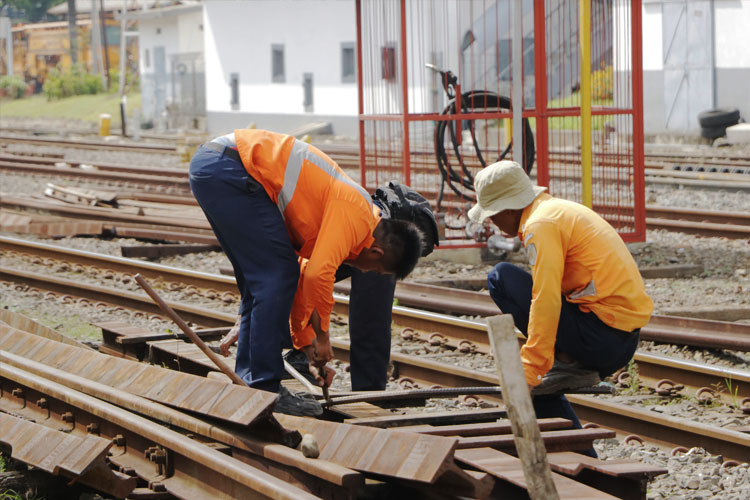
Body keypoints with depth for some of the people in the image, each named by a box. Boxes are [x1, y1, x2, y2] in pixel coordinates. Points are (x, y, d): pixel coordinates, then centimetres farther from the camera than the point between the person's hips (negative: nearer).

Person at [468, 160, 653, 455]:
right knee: (537, 388, 23)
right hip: (624, 340, 10)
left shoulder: (541, 224, -11)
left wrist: (529, 372, -18)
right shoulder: (560, 210, 21)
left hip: (601, 336, -9)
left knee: (501, 279, -5)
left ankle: (566, 364, -6)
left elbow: (546, 300, -20)